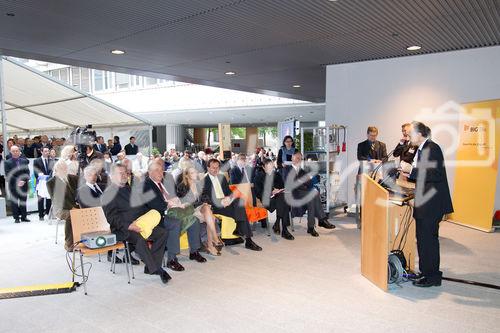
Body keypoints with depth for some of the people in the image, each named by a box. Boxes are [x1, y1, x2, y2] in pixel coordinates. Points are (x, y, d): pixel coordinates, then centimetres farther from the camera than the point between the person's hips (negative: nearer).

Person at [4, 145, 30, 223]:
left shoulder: (24, 161, 7)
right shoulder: (7, 162, -1)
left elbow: (27, 172, 4)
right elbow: (8, 175, -7)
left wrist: (24, 181, -12)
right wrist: (17, 182, -16)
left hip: (23, 185, 2)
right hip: (13, 186, -2)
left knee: (23, 201, 7)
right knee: (14, 202, 2)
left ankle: (23, 217, 14)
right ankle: (16, 218, 8)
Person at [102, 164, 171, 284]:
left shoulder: (129, 189, 24)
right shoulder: (108, 194, 0)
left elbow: (142, 206, 25)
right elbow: (112, 218, -11)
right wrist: (129, 226, -23)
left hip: (141, 224, 7)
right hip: (123, 228, -7)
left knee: (163, 233, -12)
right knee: (140, 238, -35)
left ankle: (151, 266, -11)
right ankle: (155, 269, -24)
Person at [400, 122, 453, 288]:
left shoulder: (432, 148, -15)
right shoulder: (421, 149, 13)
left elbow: (435, 175, -25)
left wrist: (412, 170, -22)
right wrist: (409, 173, 8)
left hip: (432, 203, -10)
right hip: (424, 202, 10)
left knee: (429, 238, -1)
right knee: (423, 238, 16)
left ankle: (432, 276, 12)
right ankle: (426, 272, 28)